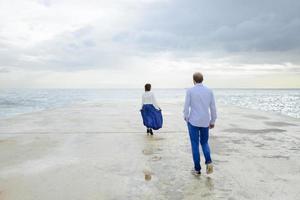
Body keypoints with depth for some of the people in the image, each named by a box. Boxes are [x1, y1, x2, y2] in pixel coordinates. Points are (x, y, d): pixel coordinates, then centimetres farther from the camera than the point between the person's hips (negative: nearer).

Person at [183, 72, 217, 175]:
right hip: (205, 122, 3)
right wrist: (213, 121, 13)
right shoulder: (209, 91, 1)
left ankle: (197, 169, 11)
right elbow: (213, 108, 3)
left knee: (195, 145, 7)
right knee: (204, 142, 20)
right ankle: (208, 161, -3)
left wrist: (186, 118, 11)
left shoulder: (190, 91, -8)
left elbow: (186, 107, -7)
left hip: (193, 121, -3)